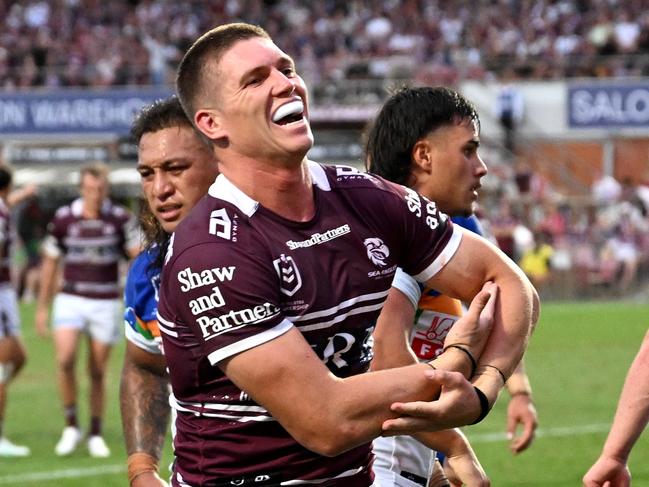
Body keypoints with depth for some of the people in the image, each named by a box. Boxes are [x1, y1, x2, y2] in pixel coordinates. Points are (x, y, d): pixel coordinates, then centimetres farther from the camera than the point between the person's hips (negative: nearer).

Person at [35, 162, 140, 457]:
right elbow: (50, 263, 7)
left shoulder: (120, 218, -5)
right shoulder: (63, 218, -3)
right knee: (65, 358, -21)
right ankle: (71, 427, -7)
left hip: (106, 304, 0)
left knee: (97, 372, 3)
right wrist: (42, 307, 8)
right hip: (70, 300, 0)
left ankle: (96, 435, 17)